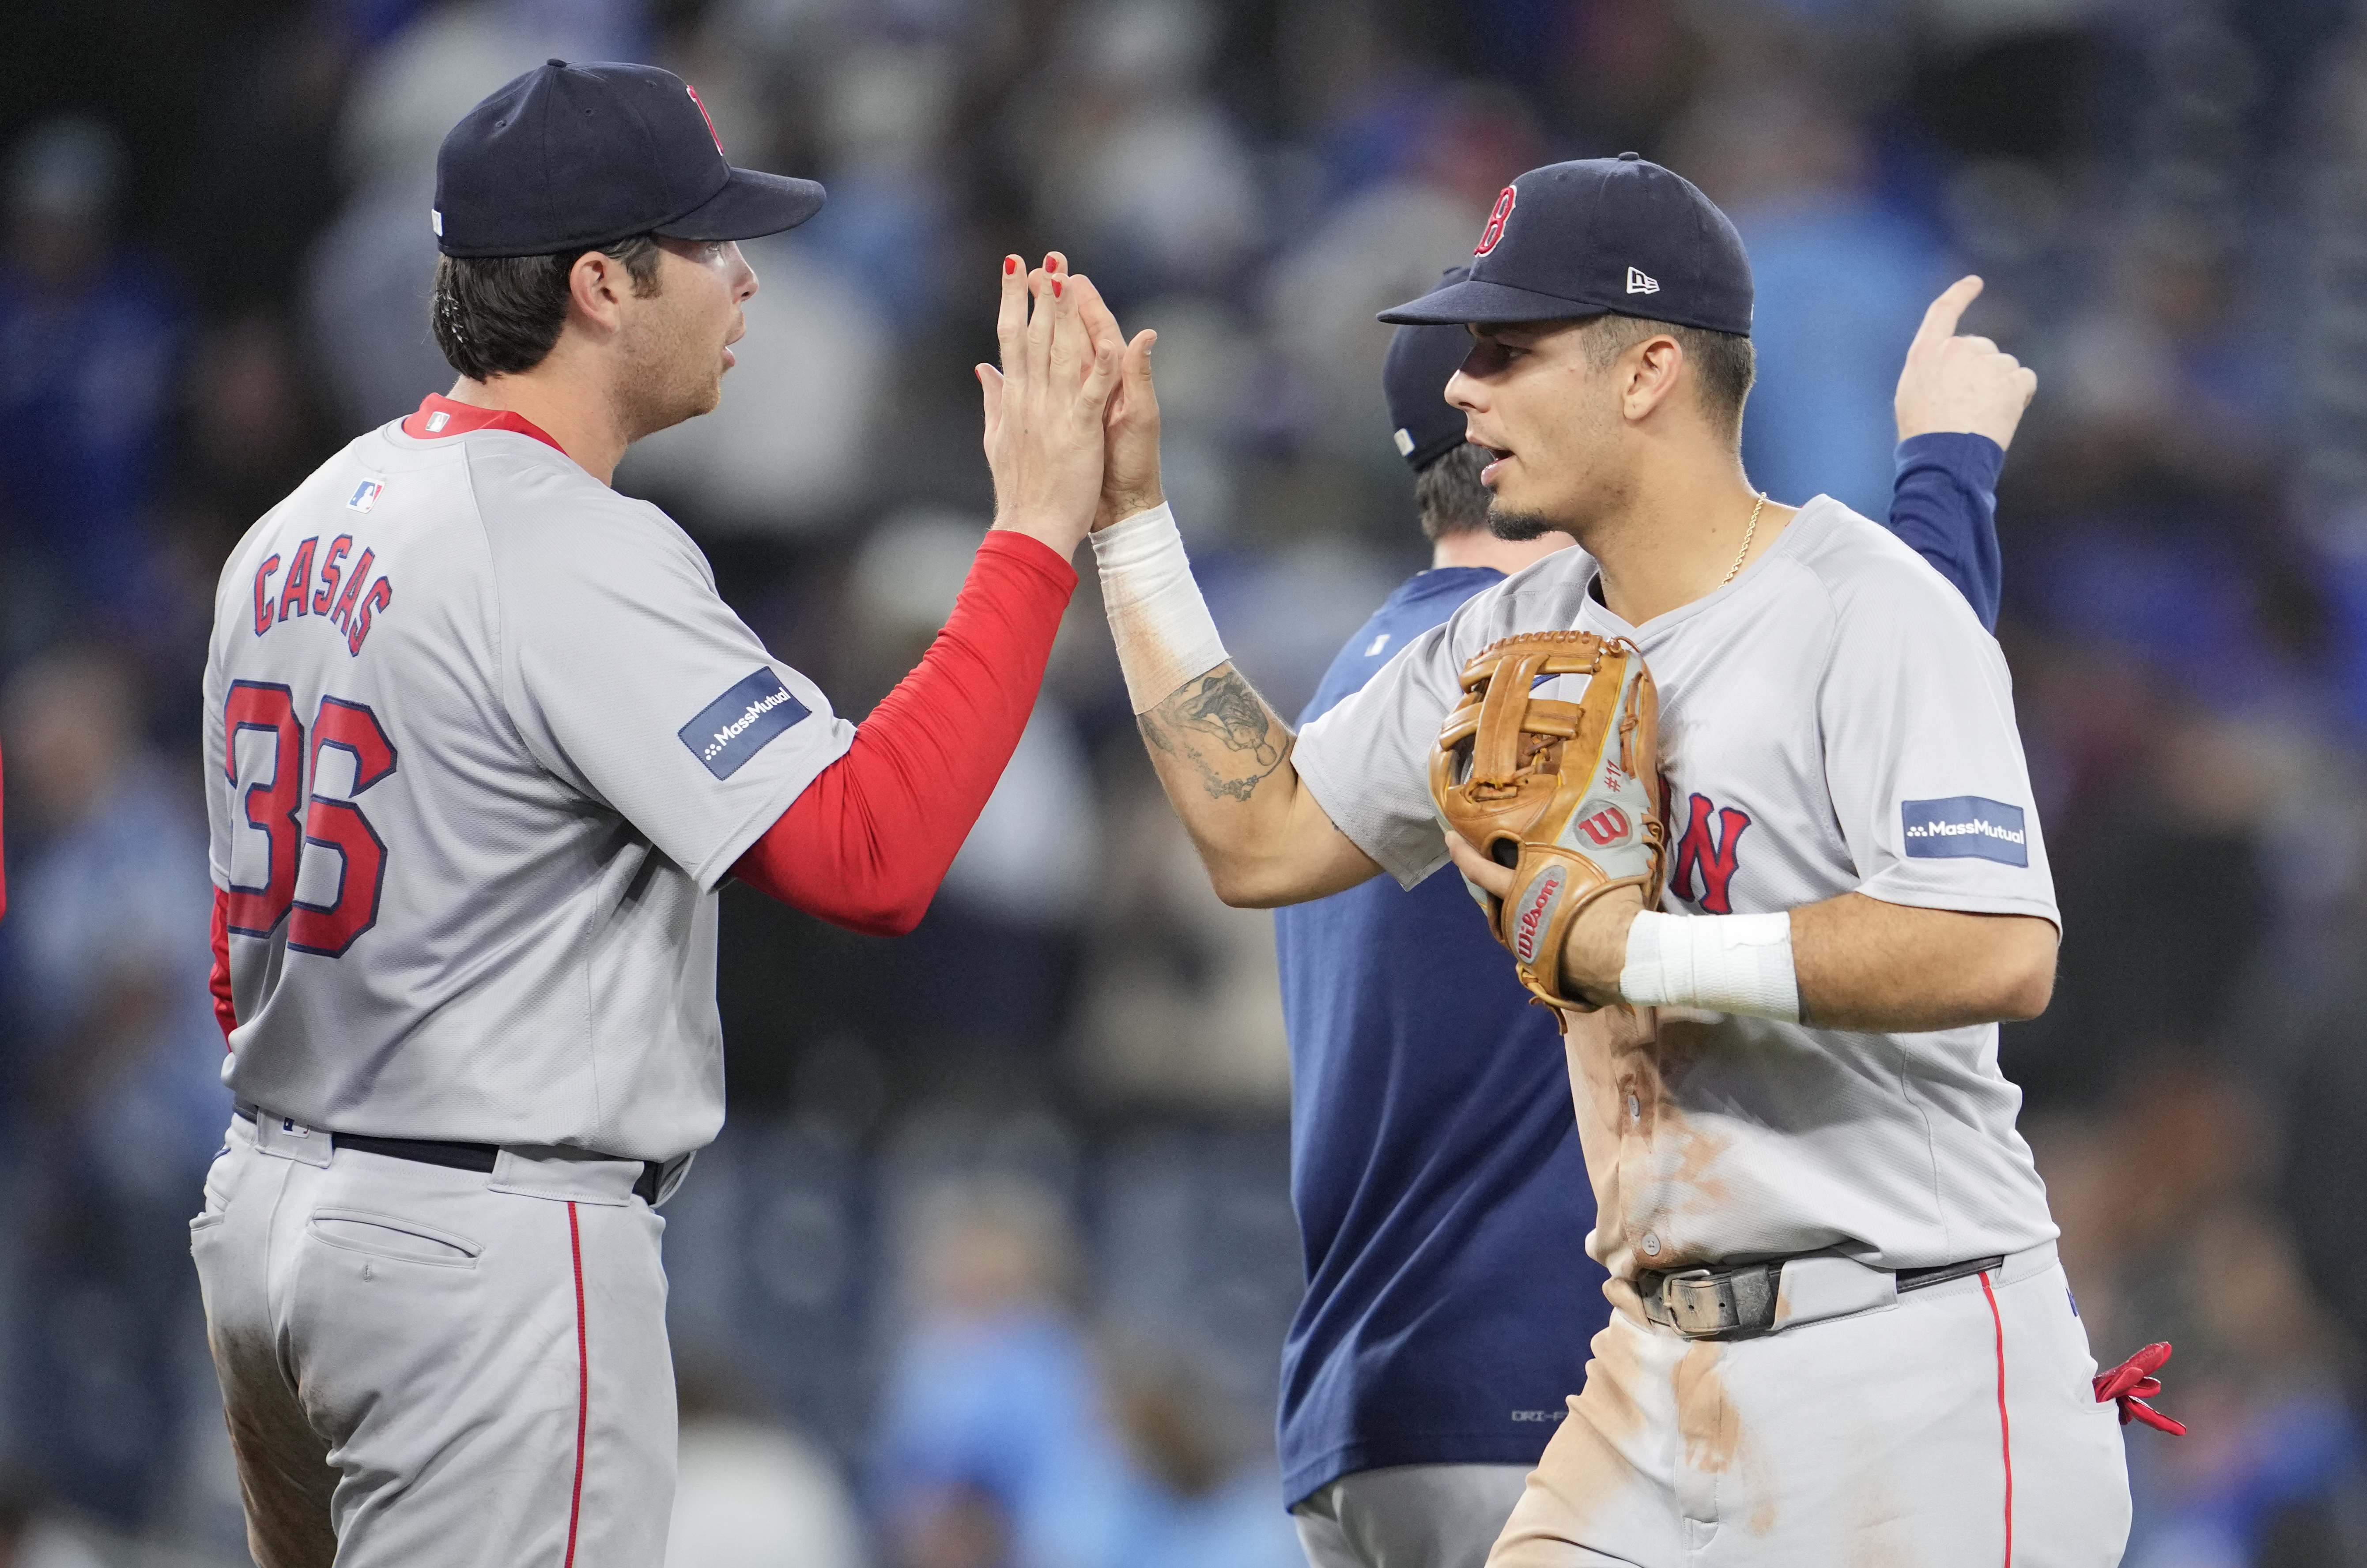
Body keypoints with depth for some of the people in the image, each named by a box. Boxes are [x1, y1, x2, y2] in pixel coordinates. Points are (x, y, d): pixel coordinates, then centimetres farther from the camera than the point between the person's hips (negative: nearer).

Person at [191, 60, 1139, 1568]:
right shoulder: (574, 550, -17)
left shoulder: (302, 530, 12)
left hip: (268, 1215, 10)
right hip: (491, 1258, -10)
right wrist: (1038, 532, -17)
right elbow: (870, 853, -23)